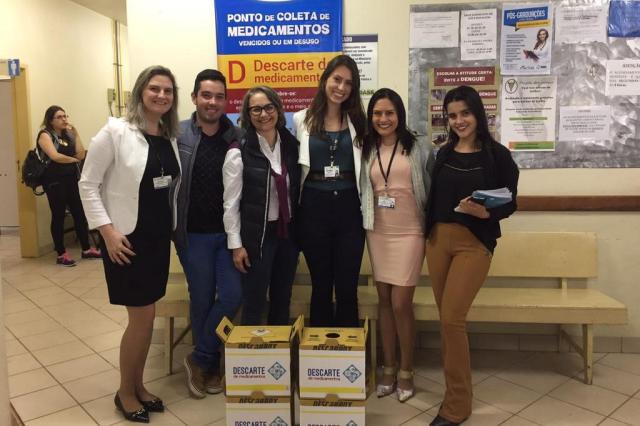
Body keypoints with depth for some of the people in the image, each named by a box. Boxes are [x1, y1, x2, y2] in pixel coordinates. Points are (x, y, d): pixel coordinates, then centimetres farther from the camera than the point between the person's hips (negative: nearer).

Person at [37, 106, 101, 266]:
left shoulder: (68, 135, 14)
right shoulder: (45, 135, -4)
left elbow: (81, 154, 2)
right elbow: (55, 156, -18)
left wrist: (75, 132, 0)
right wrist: (74, 159, -3)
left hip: (71, 178, 6)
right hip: (54, 180, -6)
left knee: (79, 213, 5)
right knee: (58, 216, -1)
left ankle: (86, 249, 14)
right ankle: (61, 254, 6)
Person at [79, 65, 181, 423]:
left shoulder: (171, 137, 6)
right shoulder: (116, 131, -11)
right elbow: (88, 185, -9)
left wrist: (172, 225, 9)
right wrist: (108, 232, -15)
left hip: (159, 237, 6)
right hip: (126, 238, -5)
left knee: (147, 317, 13)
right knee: (142, 319, -1)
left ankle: (138, 385, 31)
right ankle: (125, 392, 22)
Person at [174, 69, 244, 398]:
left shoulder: (239, 138, 0)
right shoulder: (176, 135, -3)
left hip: (230, 232, 1)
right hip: (193, 234, -1)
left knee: (232, 295, -2)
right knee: (202, 299, 10)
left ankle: (200, 359, 22)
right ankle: (209, 364, 31)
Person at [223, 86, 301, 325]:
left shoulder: (292, 145, 3)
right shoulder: (238, 152, -10)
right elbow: (231, 202, -8)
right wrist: (236, 244, -10)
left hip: (288, 232, 5)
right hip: (256, 235, -4)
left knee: (283, 300, 16)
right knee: (254, 303, 6)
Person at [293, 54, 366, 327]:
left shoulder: (358, 121, 7)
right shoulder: (301, 119, 3)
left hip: (349, 207, 1)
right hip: (314, 208, 0)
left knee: (347, 289, 4)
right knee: (321, 286, 11)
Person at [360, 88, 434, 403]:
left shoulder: (418, 149, -1)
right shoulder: (365, 151, 8)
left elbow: (431, 189, 0)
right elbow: (361, 190, 12)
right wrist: (365, 222, 5)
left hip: (409, 233, -3)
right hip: (377, 233, 3)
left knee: (401, 304, -4)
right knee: (384, 300, 9)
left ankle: (406, 372, 15)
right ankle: (388, 368, 23)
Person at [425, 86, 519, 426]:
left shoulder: (498, 155, -3)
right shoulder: (443, 153, 9)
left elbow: (510, 203, -2)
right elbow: (434, 197, 12)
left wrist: (486, 212, -20)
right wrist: (427, 233, 5)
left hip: (475, 243, -5)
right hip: (438, 239, 5)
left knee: (452, 319, -9)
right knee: (447, 319, 10)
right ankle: (456, 391, 28)